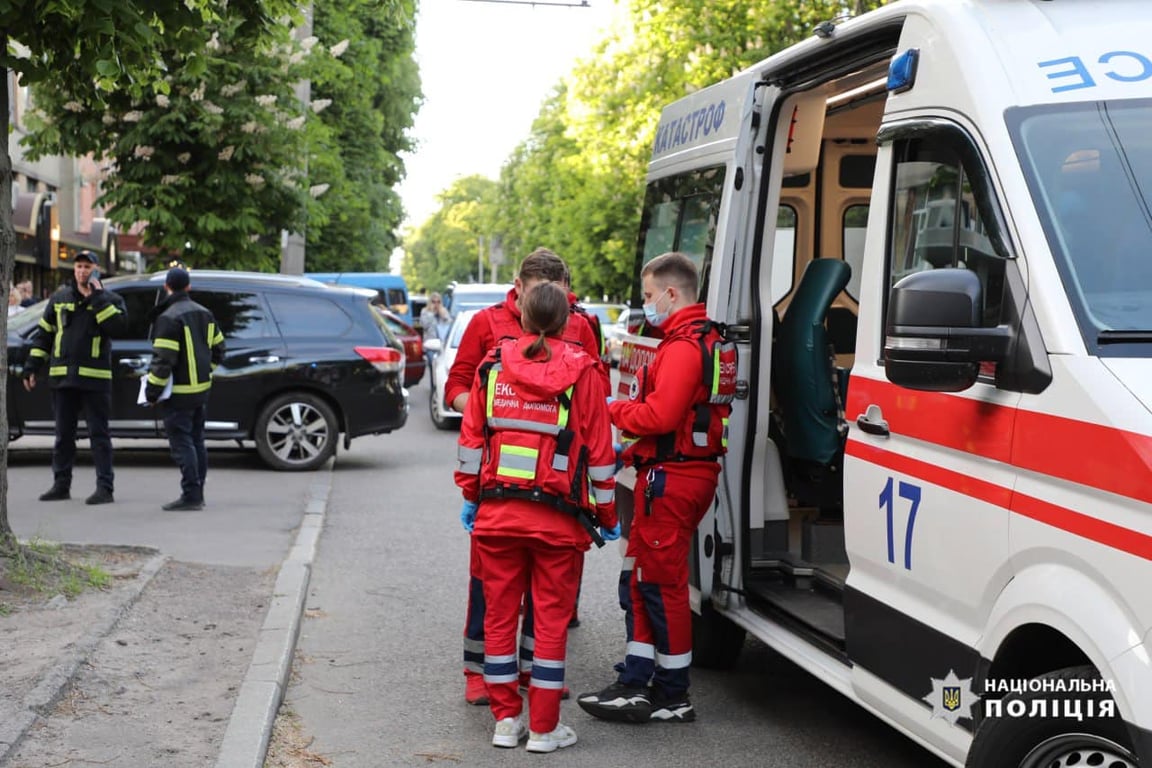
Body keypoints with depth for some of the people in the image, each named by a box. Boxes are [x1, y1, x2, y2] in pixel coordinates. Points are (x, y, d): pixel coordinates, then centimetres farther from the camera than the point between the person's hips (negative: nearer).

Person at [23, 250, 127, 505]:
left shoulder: (110, 300, 2)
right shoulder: (59, 299, 12)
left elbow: (117, 324, -18)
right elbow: (43, 334, 15)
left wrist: (97, 297, -16)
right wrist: (31, 368, 10)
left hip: (95, 378, -4)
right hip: (62, 377, 4)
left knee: (98, 434, -3)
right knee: (63, 434, 11)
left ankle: (105, 487, -1)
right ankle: (61, 485, 19)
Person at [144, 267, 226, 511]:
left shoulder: (168, 318, -16)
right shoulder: (204, 314, 10)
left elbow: (163, 360, -20)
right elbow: (217, 350, 16)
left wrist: (152, 391, -12)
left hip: (180, 393, -8)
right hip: (202, 389, 8)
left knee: (181, 443, -5)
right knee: (196, 441, 15)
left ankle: (190, 495, -8)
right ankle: (198, 493, 20)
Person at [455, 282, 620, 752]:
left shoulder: (493, 365, 3)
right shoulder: (582, 372, -4)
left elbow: (471, 436, 6)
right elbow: (598, 449, -3)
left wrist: (470, 496, 16)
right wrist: (606, 514, 6)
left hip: (496, 513, 2)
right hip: (557, 518, -2)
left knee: (500, 614, 12)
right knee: (552, 620, 6)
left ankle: (506, 719, 18)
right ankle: (544, 728, 10)